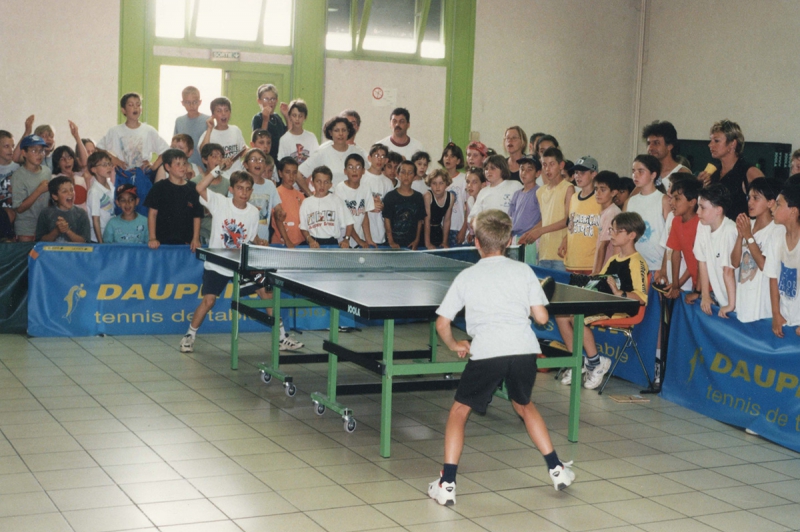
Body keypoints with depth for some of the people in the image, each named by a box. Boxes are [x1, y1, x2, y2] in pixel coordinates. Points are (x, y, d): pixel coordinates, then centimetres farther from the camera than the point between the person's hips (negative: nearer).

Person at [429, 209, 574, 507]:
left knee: (459, 411, 16)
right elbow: (541, 317, 10)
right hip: (524, 348, 2)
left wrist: (454, 345, 30)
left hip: (486, 351, -2)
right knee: (524, 406, 30)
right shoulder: (523, 271, 13)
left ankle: (447, 484, 6)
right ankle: (557, 469, 32)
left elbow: (442, 324, 12)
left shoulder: (466, 277, 13)